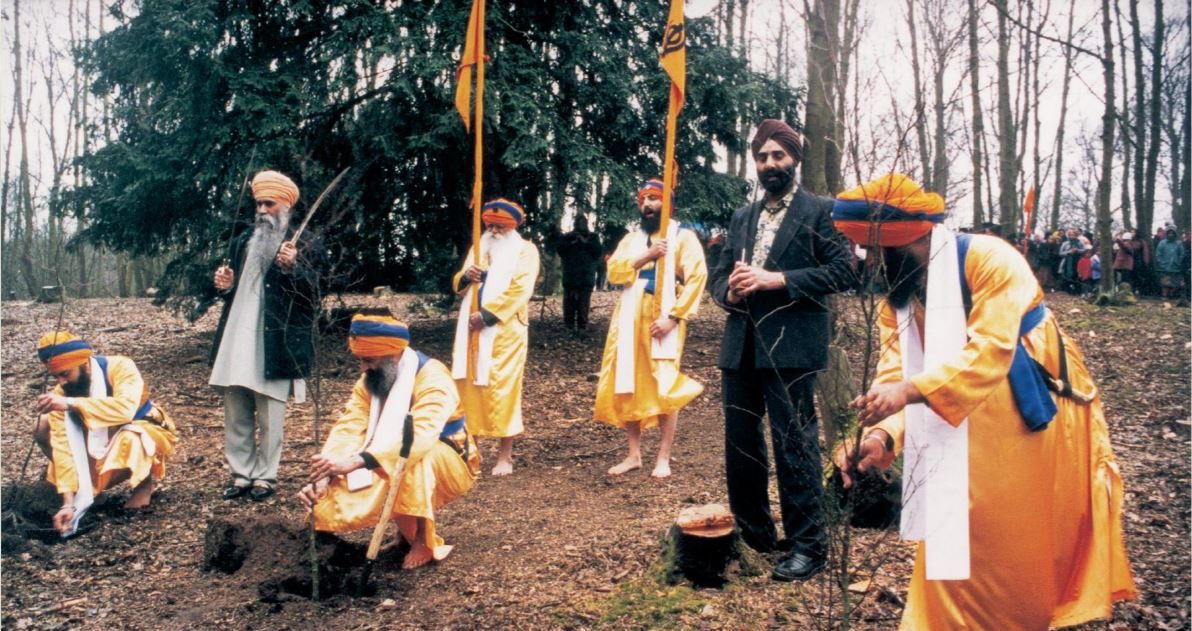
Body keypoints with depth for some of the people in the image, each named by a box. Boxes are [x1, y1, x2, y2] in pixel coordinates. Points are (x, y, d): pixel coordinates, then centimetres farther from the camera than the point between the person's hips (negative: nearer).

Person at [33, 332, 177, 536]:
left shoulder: (119, 367, -27)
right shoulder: (61, 394, -16)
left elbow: (125, 409, -46)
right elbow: (63, 446, -21)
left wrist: (71, 404, -52)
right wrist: (68, 503, -27)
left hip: (147, 433, -5)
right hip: (101, 440, 5)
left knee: (129, 439, -40)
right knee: (43, 428, -14)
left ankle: (146, 481, -7)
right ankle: (84, 491, -3)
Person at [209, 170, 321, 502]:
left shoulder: (303, 246, -2)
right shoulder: (243, 241, 18)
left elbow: (311, 296, -10)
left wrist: (291, 268, -25)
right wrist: (225, 284, 6)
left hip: (274, 343, -6)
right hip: (237, 340, 6)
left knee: (269, 416, 0)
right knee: (235, 415, 10)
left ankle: (265, 476, 13)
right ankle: (240, 474, 20)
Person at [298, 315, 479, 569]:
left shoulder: (432, 379, -28)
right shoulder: (369, 381, -8)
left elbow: (420, 437, -44)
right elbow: (348, 429, -18)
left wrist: (356, 461, -55)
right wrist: (323, 477, -35)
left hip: (449, 467, -6)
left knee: (411, 456, -38)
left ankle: (424, 538, -18)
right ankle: (407, 524, 4)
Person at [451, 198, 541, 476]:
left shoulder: (525, 250, 1)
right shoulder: (478, 248, 19)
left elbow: (519, 290, -11)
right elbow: (458, 285, 18)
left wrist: (487, 315, -17)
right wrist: (466, 276, -6)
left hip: (504, 330, -5)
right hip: (473, 328, 5)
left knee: (502, 389, -6)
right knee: (470, 385, 5)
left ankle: (505, 455, 0)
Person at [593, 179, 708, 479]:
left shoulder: (683, 237, 1)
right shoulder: (631, 239, 17)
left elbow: (696, 278, -9)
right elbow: (613, 272, 3)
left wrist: (673, 316, -17)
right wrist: (645, 256, -12)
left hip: (661, 320, -5)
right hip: (629, 320, 5)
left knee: (665, 388, -7)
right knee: (626, 386, 6)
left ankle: (663, 458, 4)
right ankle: (634, 454, 17)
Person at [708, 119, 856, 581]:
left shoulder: (820, 211, 2)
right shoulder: (742, 218, 19)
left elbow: (842, 270, -8)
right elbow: (720, 273, 18)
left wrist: (777, 279, -15)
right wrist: (730, 289, -5)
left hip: (790, 346, -6)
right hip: (740, 346, 6)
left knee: (794, 445, -4)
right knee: (740, 444, 12)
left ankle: (807, 547, 8)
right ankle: (753, 533, 28)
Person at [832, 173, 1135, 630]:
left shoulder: (988, 260, -20)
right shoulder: (897, 299, 0)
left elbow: (990, 351, -31)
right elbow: (895, 374, -10)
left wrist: (911, 390, -43)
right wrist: (882, 436, -30)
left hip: (1032, 421, -5)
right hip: (966, 434, 5)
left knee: (1019, 544, 7)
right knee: (954, 546, 6)